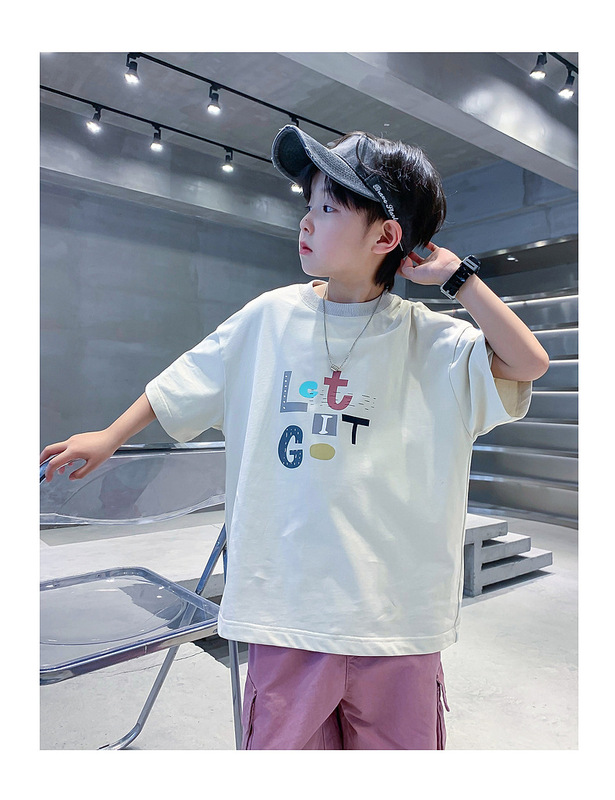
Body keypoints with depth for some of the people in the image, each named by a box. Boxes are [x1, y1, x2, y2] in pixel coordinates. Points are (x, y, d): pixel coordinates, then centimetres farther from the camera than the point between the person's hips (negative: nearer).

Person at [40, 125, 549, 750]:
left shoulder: (431, 341, -3)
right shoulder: (271, 317, 1)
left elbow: (529, 362, -15)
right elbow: (181, 386, 12)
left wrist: (454, 273, -11)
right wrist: (108, 438, 20)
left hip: (395, 614, 0)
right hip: (286, 609, 1)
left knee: (399, 746, 16)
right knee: (282, 746, 13)